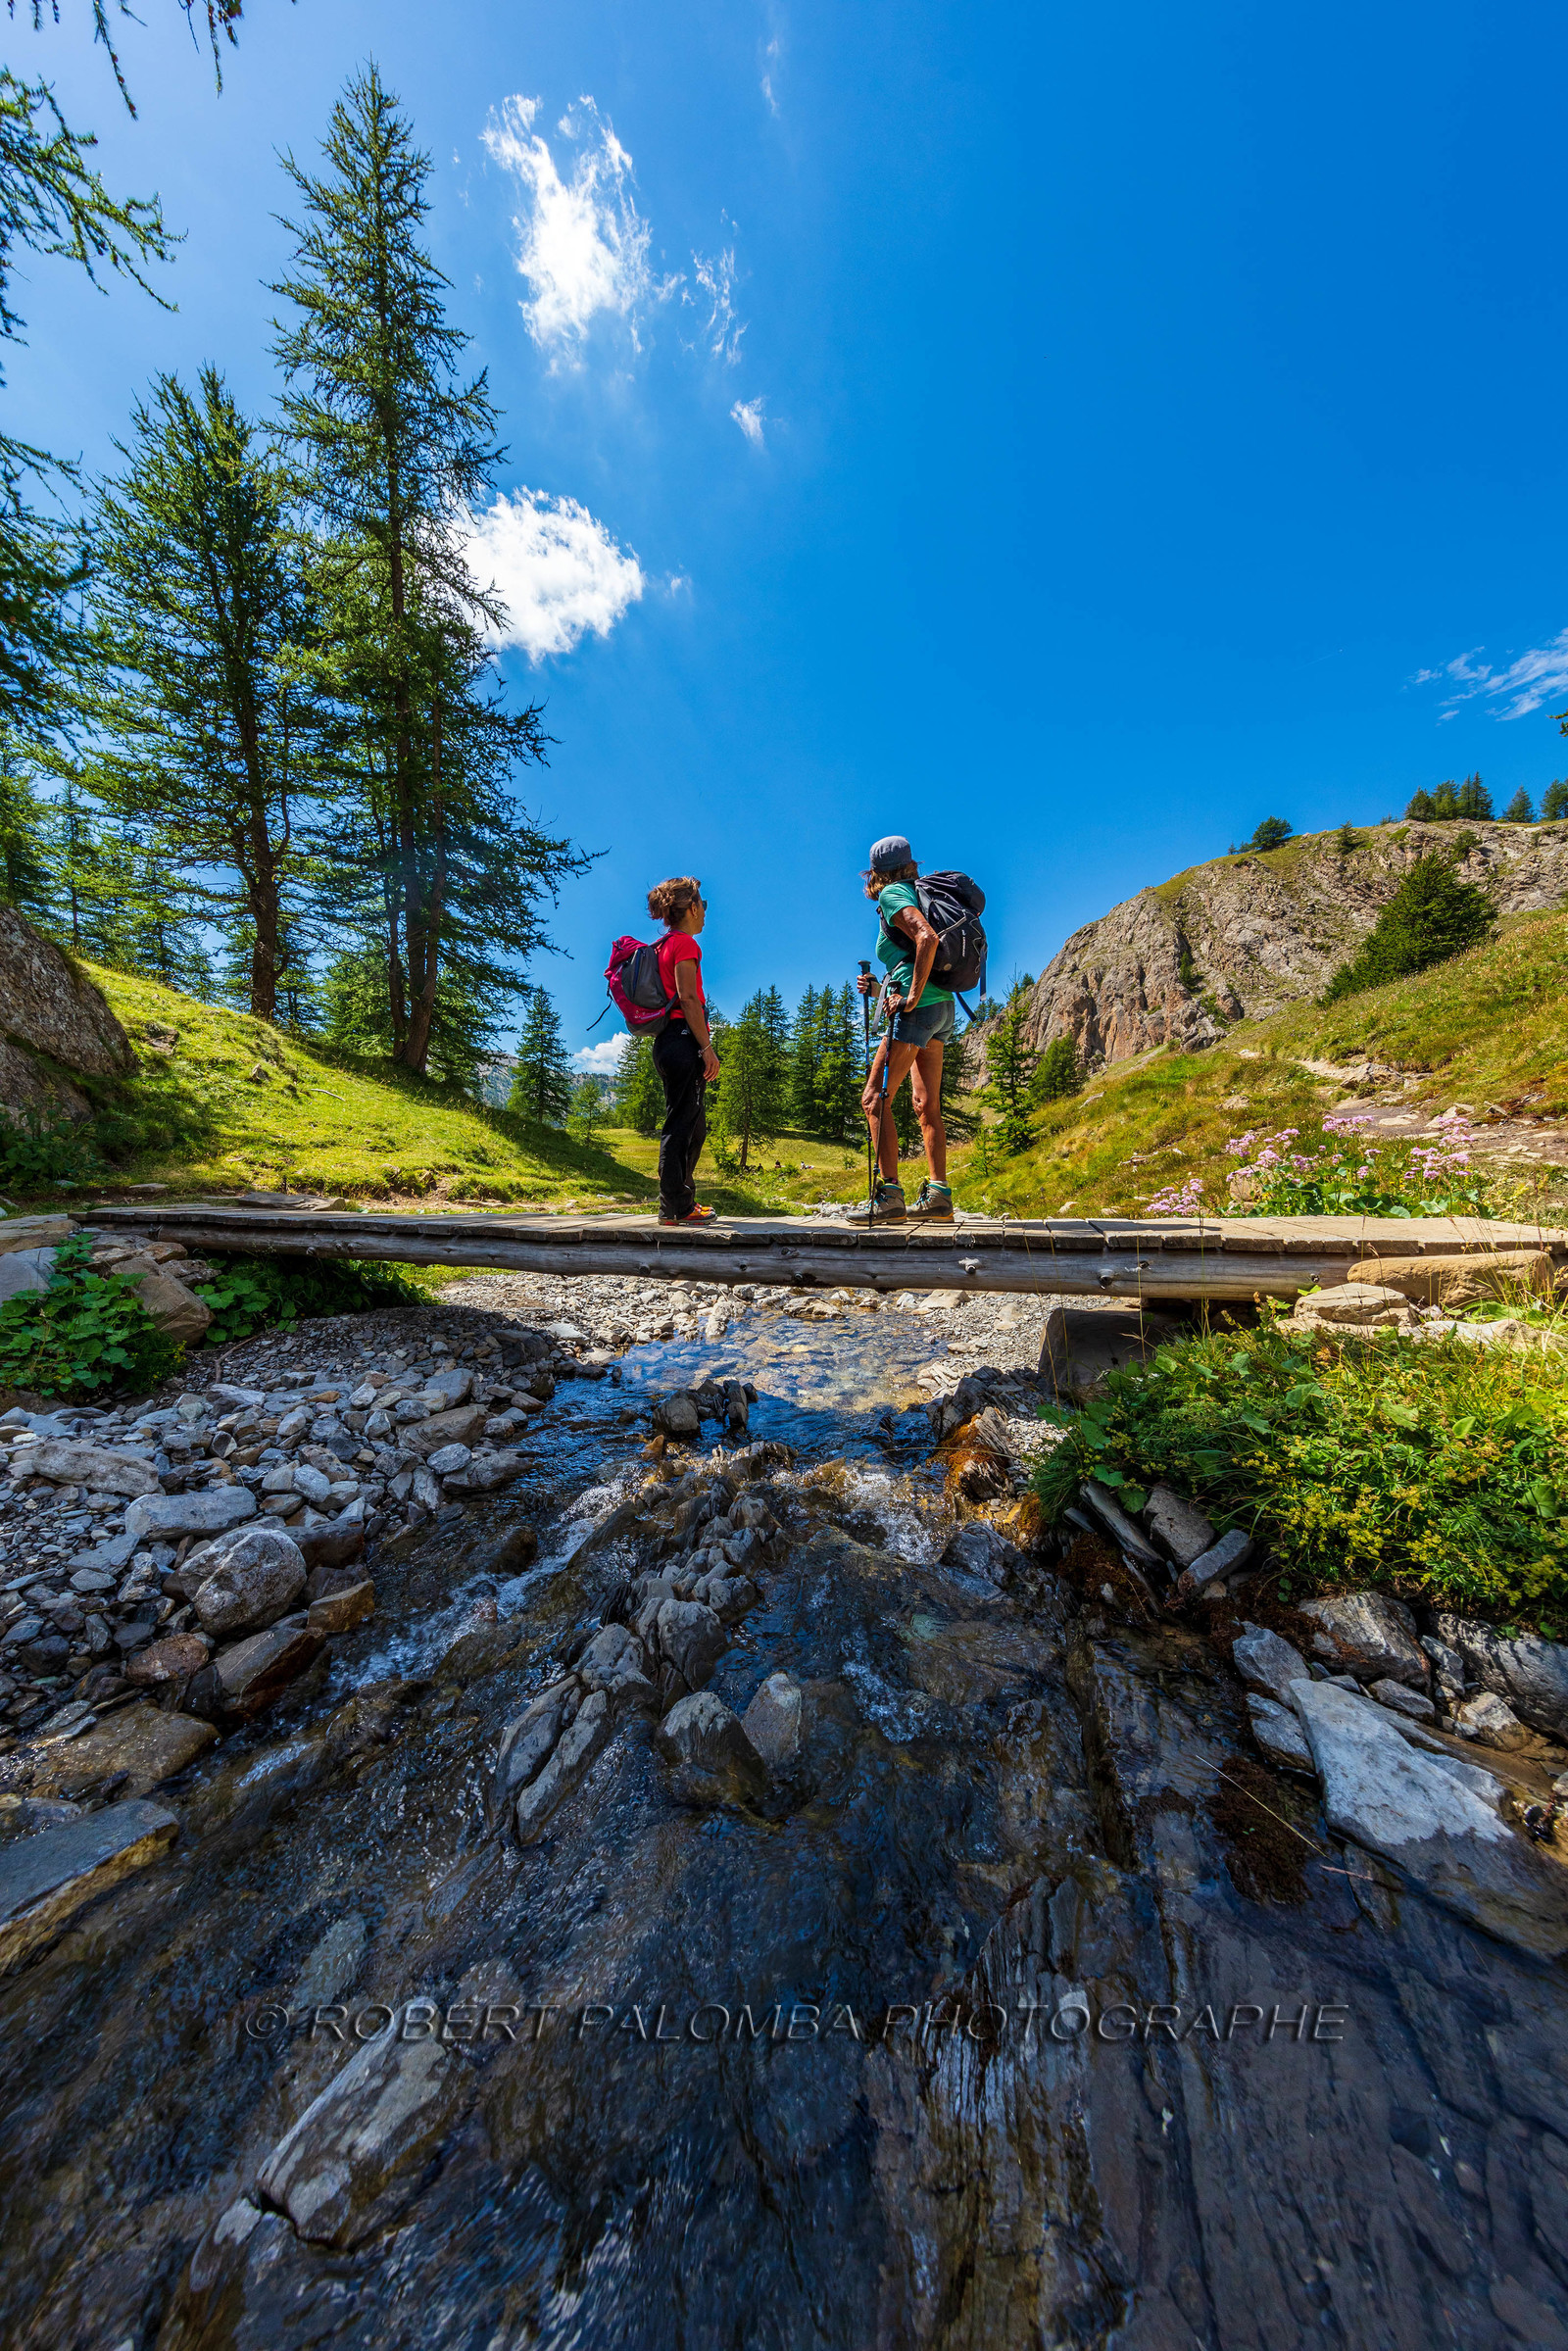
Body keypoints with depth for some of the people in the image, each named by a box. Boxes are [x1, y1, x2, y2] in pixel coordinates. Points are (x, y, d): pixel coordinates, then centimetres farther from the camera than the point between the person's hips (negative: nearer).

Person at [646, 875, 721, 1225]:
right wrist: (707, 1047, -16)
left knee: (691, 1124, 13)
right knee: (682, 1124, -8)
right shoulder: (685, 943, -4)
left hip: (667, 1040, 10)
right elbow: (688, 999, -14)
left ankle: (679, 1204, 18)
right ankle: (676, 1207, -3)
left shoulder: (665, 944, 23)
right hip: (684, 1039, -10)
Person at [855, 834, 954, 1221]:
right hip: (942, 1007, 10)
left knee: (875, 1099, -9)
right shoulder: (914, 895, 25)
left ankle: (889, 1195, -13)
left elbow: (927, 939, -21)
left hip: (919, 1009, -9)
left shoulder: (893, 895, -2)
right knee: (928, 1106, 6)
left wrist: (912, 997, -20)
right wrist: (878, 987, 16)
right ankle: (938, 1196, 5)